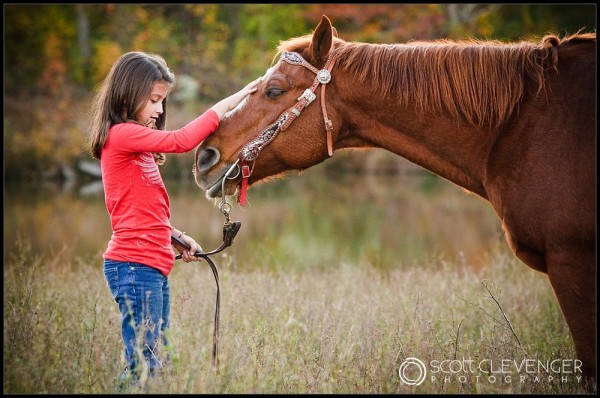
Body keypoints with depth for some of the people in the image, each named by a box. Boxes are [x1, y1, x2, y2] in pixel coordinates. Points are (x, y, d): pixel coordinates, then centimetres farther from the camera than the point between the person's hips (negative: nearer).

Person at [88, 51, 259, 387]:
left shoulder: (136, 140, 19)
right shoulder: (122, 134, -11)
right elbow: (182, 141, -20)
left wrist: (178, 237, 9)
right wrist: (234, 99, -15)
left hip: (154, 267, 10)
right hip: (135, 265, -10)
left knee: (158, 361, 10)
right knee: (144, 364, -11)